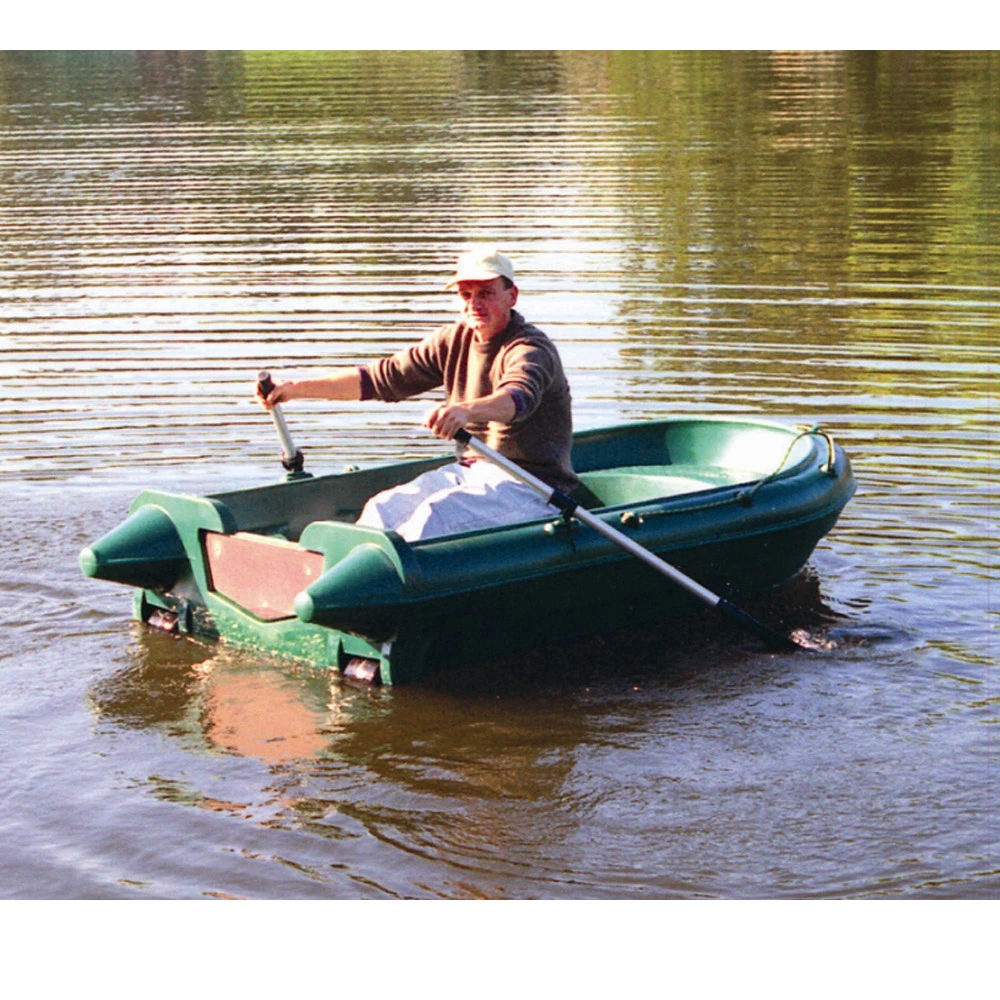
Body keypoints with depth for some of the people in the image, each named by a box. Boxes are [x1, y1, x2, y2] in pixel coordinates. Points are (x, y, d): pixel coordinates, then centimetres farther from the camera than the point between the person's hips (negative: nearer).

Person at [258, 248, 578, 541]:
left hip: (532, 484, -7)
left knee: (437, 514, -31)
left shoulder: (531, 348, -14)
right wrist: (297, 389, 0)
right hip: (470, 469, 7)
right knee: (382, 509, -15)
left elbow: (518, 396, -37)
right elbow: (383, 377, 8)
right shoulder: (453, 341, 9)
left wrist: (465, 410, -59)